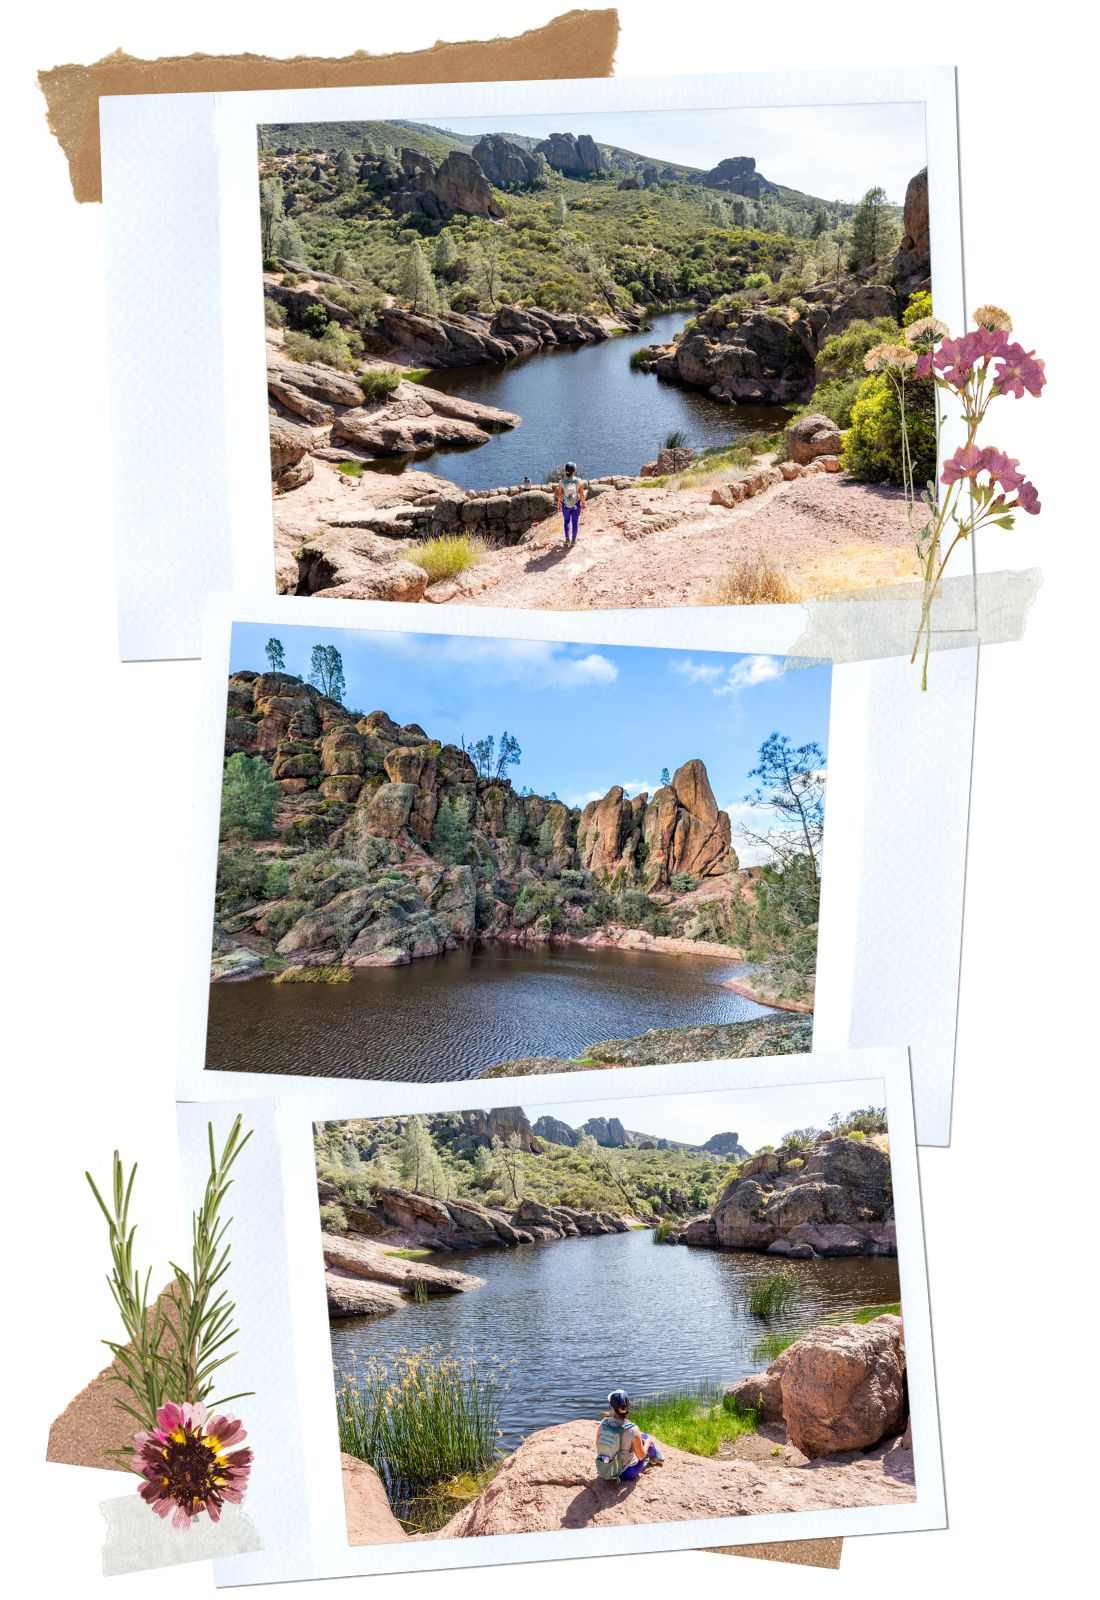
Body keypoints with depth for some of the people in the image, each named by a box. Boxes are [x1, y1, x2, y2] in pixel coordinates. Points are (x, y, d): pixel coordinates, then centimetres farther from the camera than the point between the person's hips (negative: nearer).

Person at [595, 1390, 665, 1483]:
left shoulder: (603, 1423, -17)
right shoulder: (632, 1430, -27)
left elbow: (598, 1445, 0)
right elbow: (641, 1456, -15)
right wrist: (647, 1443, 6)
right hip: (625, 1474, -4)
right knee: (644, 1437, 15)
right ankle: (656, 1458, 44)